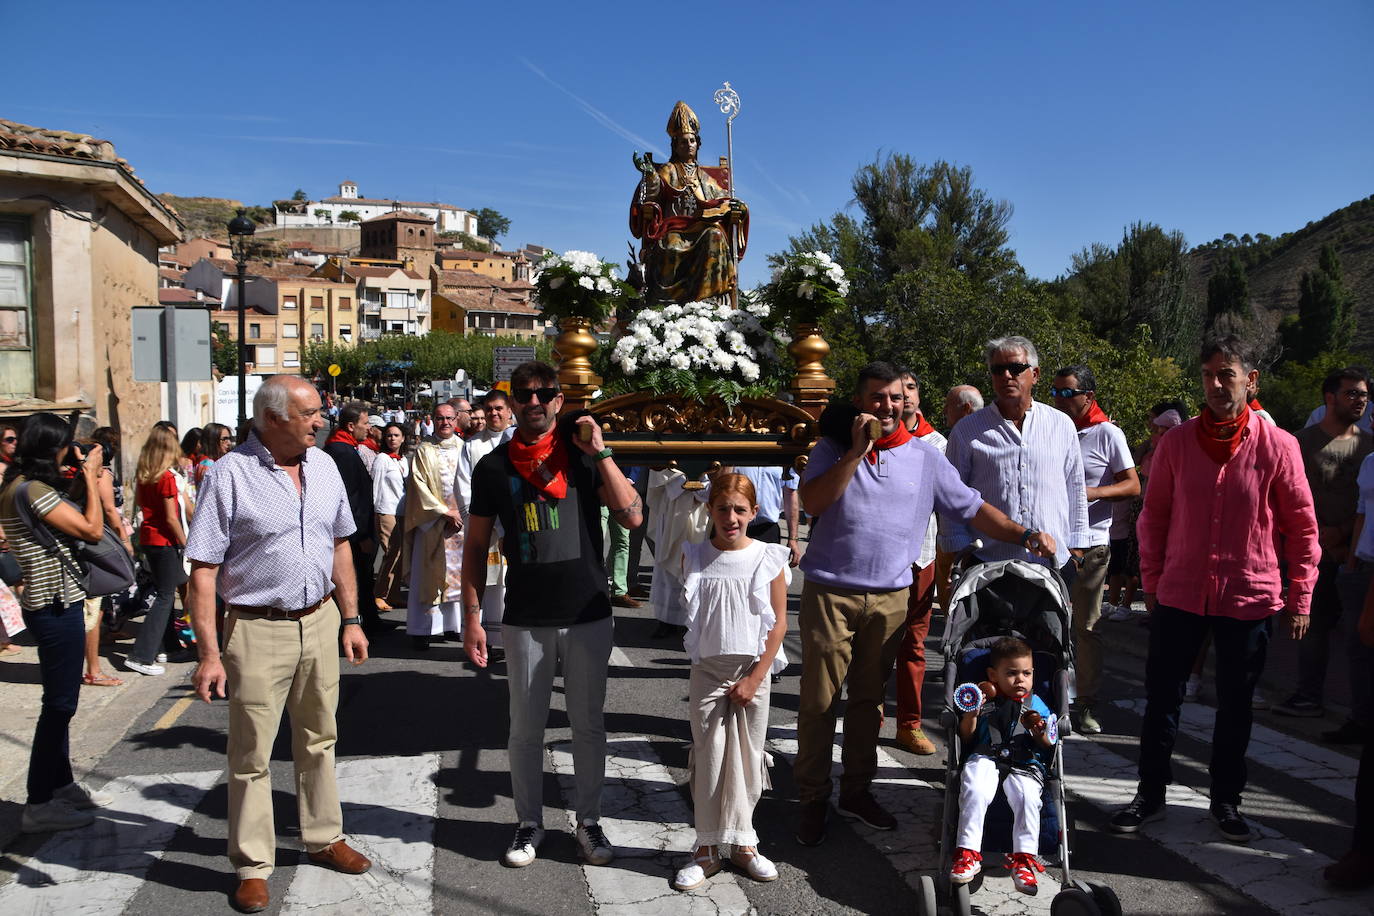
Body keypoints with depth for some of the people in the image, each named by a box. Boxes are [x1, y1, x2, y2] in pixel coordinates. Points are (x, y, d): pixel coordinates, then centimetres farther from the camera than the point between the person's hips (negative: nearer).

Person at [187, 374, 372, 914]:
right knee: (252, 754, 6)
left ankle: (324, 838, 33)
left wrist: (351, 619, 11)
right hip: (258, 630, -5)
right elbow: (203, 569, -12)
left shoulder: (323, 466, 5)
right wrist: (208, 652, -17)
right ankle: (252, 865, 21)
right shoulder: (230, 474, -12)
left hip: (320, 621, 5)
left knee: (318, 739, 17)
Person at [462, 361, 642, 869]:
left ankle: (588, 820, 27)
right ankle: (529, 823, 27)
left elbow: (632, 516, -11)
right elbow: (476, 545, 5)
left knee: (589, 724, 10)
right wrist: (472, 615, 0)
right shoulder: (494, 466, 2)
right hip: (525, 618, 1)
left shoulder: (583, 455, 0)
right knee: (526, 727, 10)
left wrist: (600, 452, -15)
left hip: (588, 614, 0)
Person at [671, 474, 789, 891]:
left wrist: (755, 678, -8)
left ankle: (742, 841, 24)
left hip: (752, 669, 0)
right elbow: (687, 615, 6)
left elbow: (779, 623, -5)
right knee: (708, 757, 3)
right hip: (707, 669, 1)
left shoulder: (769, 558, -6)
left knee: (747, 757, 8)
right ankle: (707, 849, 13)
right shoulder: (694, 557, -3)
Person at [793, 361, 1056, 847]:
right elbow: (812, 502, -15)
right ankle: (813, 798, 14)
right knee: (819, 700, 1)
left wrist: (1025, 534, -2)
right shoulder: (833, 449, 1)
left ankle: (856, 790, 28)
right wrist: (857, 451, -17)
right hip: (830, 592, -3)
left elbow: (972, 508, 9)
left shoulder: (924, 457, 8)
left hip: (890, 596, 3)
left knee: (869, 698, 14)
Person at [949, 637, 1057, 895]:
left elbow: (1050, 744, 12)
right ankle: (967, 854, -27)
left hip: (1025, 765, 1)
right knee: (974, 790, -32)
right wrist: (971, 713, -6)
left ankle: (1023, 860, -25)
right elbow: (966, 739, 11)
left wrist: (1038, 730, -9)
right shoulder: (985, 701, 14)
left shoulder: (1037, 706, 17)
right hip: (985, 759, 0)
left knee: (1027, 797, -32)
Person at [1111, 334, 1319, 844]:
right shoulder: (1176, 442, -1)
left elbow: (1302, 527, 0)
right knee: (1162, 697, 7)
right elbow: (1154, 516, 6)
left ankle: (1226, 800, 30)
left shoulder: (1277, 446, -6)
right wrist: (1151, 582, 6)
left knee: (1235, 705, 12)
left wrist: (1300, 598, 0)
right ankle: (1151, 794, 23)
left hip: (1250, 598, -1)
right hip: (1180, 595, 1)